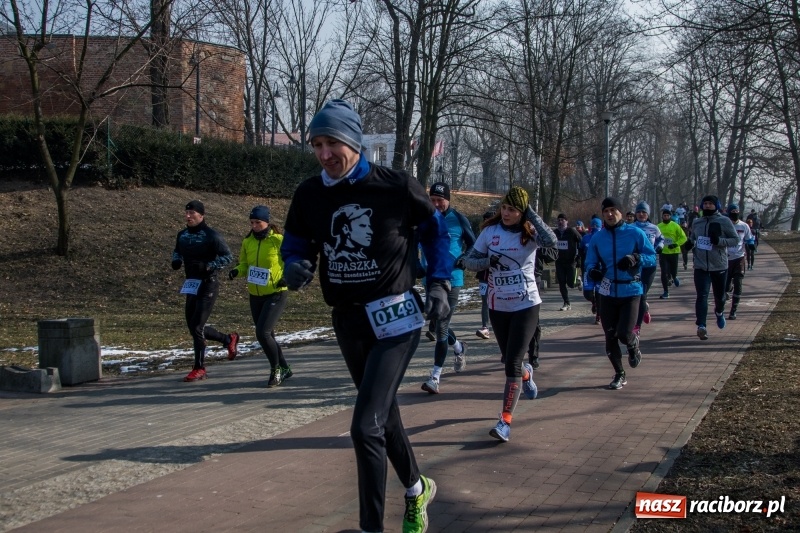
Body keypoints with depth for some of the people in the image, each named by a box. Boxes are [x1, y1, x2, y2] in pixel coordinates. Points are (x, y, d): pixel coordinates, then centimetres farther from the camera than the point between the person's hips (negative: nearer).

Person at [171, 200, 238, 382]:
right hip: (191, 285, 8)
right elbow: (177, 251, 25)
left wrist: (207, 266, -24)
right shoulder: (182, 235, 8)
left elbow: (227, 257, -13)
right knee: (194, 327, 12)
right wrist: (176, 260, 3)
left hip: (208, 285, -7)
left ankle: (199, 369, 3)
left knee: (196, 326, -10)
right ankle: (229, 340, 34)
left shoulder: (211, 235, -12)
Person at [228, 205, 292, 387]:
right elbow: (244, 264, 12)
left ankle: (276, 368, 4)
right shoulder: (247, 242, 3)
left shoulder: (278, 240, -12)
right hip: (255, 296, 6)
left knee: (263, 333, -17)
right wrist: (236, 271, -9)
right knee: (266, 335, 13)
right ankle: (284, 369, 31)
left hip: (275, 295, -6)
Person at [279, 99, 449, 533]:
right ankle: (417, 488, 45)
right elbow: (294, 248, 6)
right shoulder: (309, 195, -2)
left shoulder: (397, 186, -11)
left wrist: (438, 284, -4)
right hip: (348, 322, 5)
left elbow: (435, 232, 4)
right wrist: (294, 269, -16)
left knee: (366, 426, -15)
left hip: (396, 317, -5)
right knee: (383, 414, 21)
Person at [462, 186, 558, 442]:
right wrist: (488, 261, -18)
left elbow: (551, 241, -30)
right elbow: (469, 260, 3)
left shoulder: (530, 232, -8)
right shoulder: (490, 231, -2)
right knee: (509, 360, 19)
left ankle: (505, 421, -8)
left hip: (526, 305, -4)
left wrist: (530, 213, -24)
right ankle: (526, 373, 55)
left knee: (512, 362, -11)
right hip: (497, 305, 4)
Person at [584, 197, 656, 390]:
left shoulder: (635, 233, -5)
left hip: (631, 291, -3)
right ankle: (619, 374, 29)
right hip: (607, 293, 3)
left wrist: (636, 258, -22)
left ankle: (634, 346, 25)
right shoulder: (597, 238, 3)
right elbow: (590, 264, 6)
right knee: (610, 337, 8)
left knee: (624, 334, -14)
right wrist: (592, 272, -17)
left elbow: (652, 258, -2)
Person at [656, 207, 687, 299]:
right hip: (663, 253, 1)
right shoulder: (659, 226, 0)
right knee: (664, 272, -4)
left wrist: (676, 244, -17)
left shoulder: (675, 226, -6)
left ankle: (674, 278, 45)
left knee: (673, 271, 7)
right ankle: (666, 292, 6)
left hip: (674, 252, -1)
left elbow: (683, 237, -4)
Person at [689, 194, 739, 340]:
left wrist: (719, 240, -22)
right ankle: (701, 326, -15)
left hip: (719, 266, -1)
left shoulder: (724, 221, -5)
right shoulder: (696, 223, 9)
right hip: (700, 266, 2)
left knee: (720, 295, 15)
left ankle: (719, 312, 47)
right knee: (702, 296, -11)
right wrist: (690, 245, 0)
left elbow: (735, 239, -7)